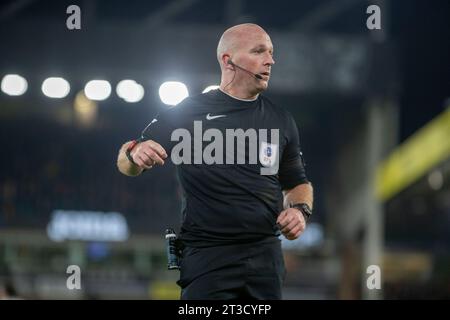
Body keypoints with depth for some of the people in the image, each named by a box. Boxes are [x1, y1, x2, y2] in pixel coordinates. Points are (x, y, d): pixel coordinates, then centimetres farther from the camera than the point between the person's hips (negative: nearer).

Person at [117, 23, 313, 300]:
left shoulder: (281, 120, 10)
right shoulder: (188, 112, -1)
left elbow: (297, 182, 22)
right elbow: (127, 166, 2)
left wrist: (300, 210, 0)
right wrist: (135, 153, -22)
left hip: (266, 254, 4)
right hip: (207, 255, -4)